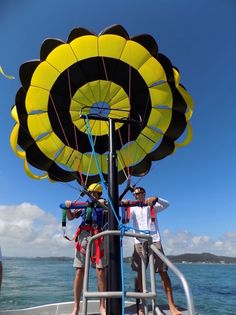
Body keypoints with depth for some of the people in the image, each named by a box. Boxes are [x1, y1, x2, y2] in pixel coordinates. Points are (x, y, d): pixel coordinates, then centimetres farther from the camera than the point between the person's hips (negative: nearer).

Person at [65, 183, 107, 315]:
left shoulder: (104, 204, 11)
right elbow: (70, 217, 17)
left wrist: (104, 204, -17)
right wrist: (68, 207, -3)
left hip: (98, 239, -2)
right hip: (83, 237, 2)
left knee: (101, 272, -3)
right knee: (79, 272, 2)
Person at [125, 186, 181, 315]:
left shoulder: (152, 206, 12)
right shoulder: (133, 208, 15)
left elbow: (166, 204, -5)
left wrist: (155, 198, -24)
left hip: (154, 240, -1)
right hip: (139, 241, 1)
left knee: (163, 272, -4)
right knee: (140, 273, 3)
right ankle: (142, 304, 14)